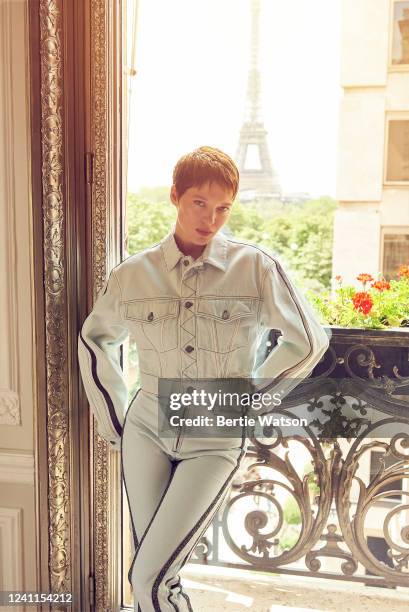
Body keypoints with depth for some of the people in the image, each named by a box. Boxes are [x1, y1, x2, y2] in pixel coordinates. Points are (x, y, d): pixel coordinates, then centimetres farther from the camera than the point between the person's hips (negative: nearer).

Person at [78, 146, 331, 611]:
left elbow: (309, 341, 2)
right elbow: (94, 339, 16)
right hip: (147, 432, 3)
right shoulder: (133, 274, -1)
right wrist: (114, 422, 12)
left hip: (216, 443, -2)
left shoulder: (255, 267, -7)